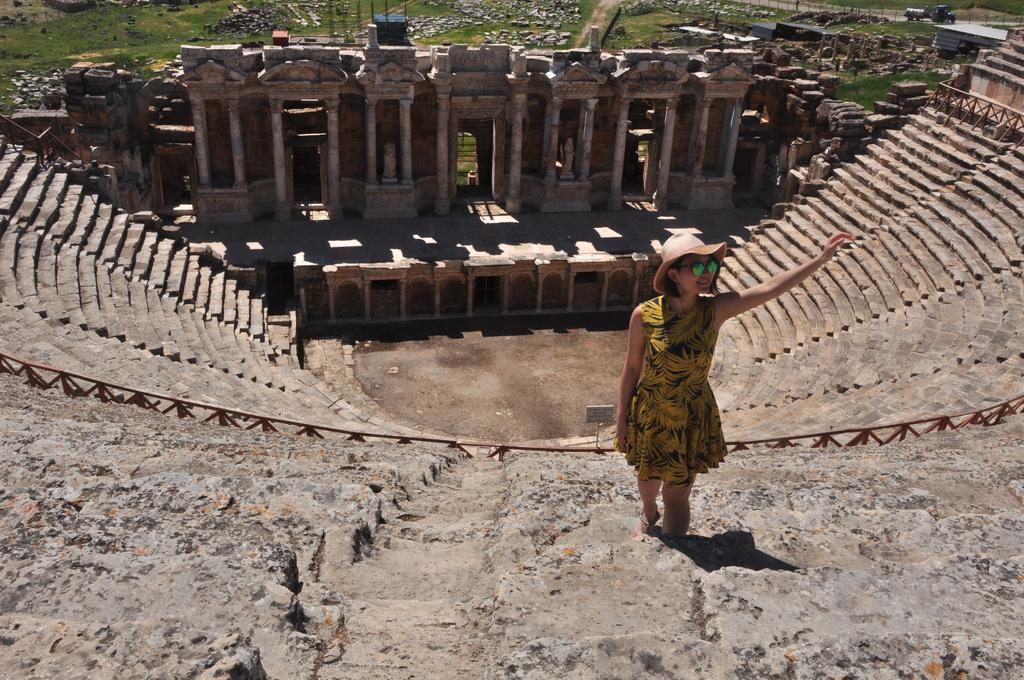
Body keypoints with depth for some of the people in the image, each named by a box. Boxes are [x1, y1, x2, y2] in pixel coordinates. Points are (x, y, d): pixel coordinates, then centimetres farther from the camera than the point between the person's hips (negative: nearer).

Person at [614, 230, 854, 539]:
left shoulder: (715, 310, -16)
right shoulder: (645, 315, -20)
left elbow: (769, 289, -22)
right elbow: (632, 368, -9)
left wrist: (821, 259, -28)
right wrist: (621, 418, -2)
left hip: (692, 420, 0)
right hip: (649, 416, 0)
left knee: (677, 494, 10)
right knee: (649, 479, 25)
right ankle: (648, 516, 61)